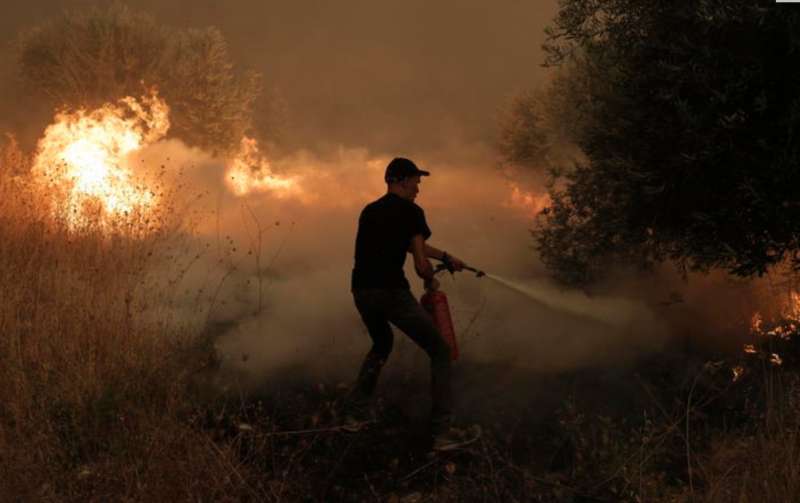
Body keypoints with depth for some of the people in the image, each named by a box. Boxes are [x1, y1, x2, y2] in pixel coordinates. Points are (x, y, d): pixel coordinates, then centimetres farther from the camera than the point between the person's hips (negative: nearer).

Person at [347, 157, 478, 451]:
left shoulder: (369, 212, 20)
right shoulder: (410, 212, -3)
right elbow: (421, 264, -9)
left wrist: (446, 257, 38)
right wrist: (431, 281, 13)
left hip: (361, 291, 7)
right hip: (392, 292, -7)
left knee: (381, 345, 35)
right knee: (440, 352, 6)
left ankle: (356, 415, 31)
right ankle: (442, 432, 0)